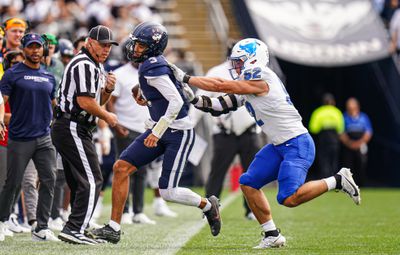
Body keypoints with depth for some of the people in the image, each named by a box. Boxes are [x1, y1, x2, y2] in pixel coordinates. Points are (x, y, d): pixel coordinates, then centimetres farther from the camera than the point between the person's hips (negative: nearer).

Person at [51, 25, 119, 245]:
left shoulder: (95, 66, 20)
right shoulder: (85, 65, -14)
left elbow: (97, 101, 23)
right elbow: (85, 101, -21)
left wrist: (107, 89, 3)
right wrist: (107, 117, -8)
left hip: (64, 129, 11)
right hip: (73, 129, -11)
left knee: (79, 183, 14)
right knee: (92, 181, -13)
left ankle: (76, 230, 18)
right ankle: (74, 229, -20)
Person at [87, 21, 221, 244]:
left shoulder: (153, 69, -21)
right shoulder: (153, 62, 7)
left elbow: (176, 102, -28)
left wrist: (157, 132, -25)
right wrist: (144, 95, 10)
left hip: (178, 133, -10)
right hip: (160, 129, 10)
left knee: (168, 192, -9)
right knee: (121, 167, 0)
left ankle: (208, 205, 20)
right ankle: (114, 228, 3)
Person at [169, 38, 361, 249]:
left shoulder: (259, 78, -15)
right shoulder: (246, 88, 13)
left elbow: (219, 85, -15)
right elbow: (219, 107, 14)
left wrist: (185, 78, -9)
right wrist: (193, 99, 2)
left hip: (297, 144, -10)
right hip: (279, 146, 10)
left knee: (289, 198, -21)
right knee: (249, 183, 5)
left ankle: (337, 181, -4)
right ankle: (272, 235, 12)